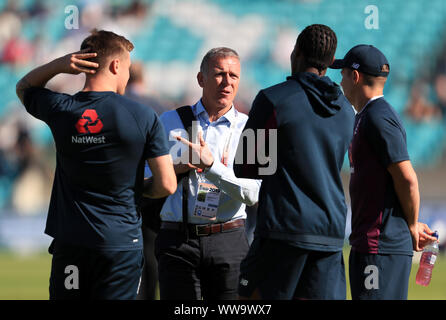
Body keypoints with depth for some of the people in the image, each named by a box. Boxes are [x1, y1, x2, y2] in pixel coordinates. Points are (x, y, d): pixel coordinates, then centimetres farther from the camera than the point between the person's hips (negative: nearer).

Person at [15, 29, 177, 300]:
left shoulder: (60, 110, -3)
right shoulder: (144, 117, -8)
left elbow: (24, 88, 22)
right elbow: (166, 185, -7)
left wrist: (56, 66, 2)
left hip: (70, 242, 2)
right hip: (120, 242, -2)